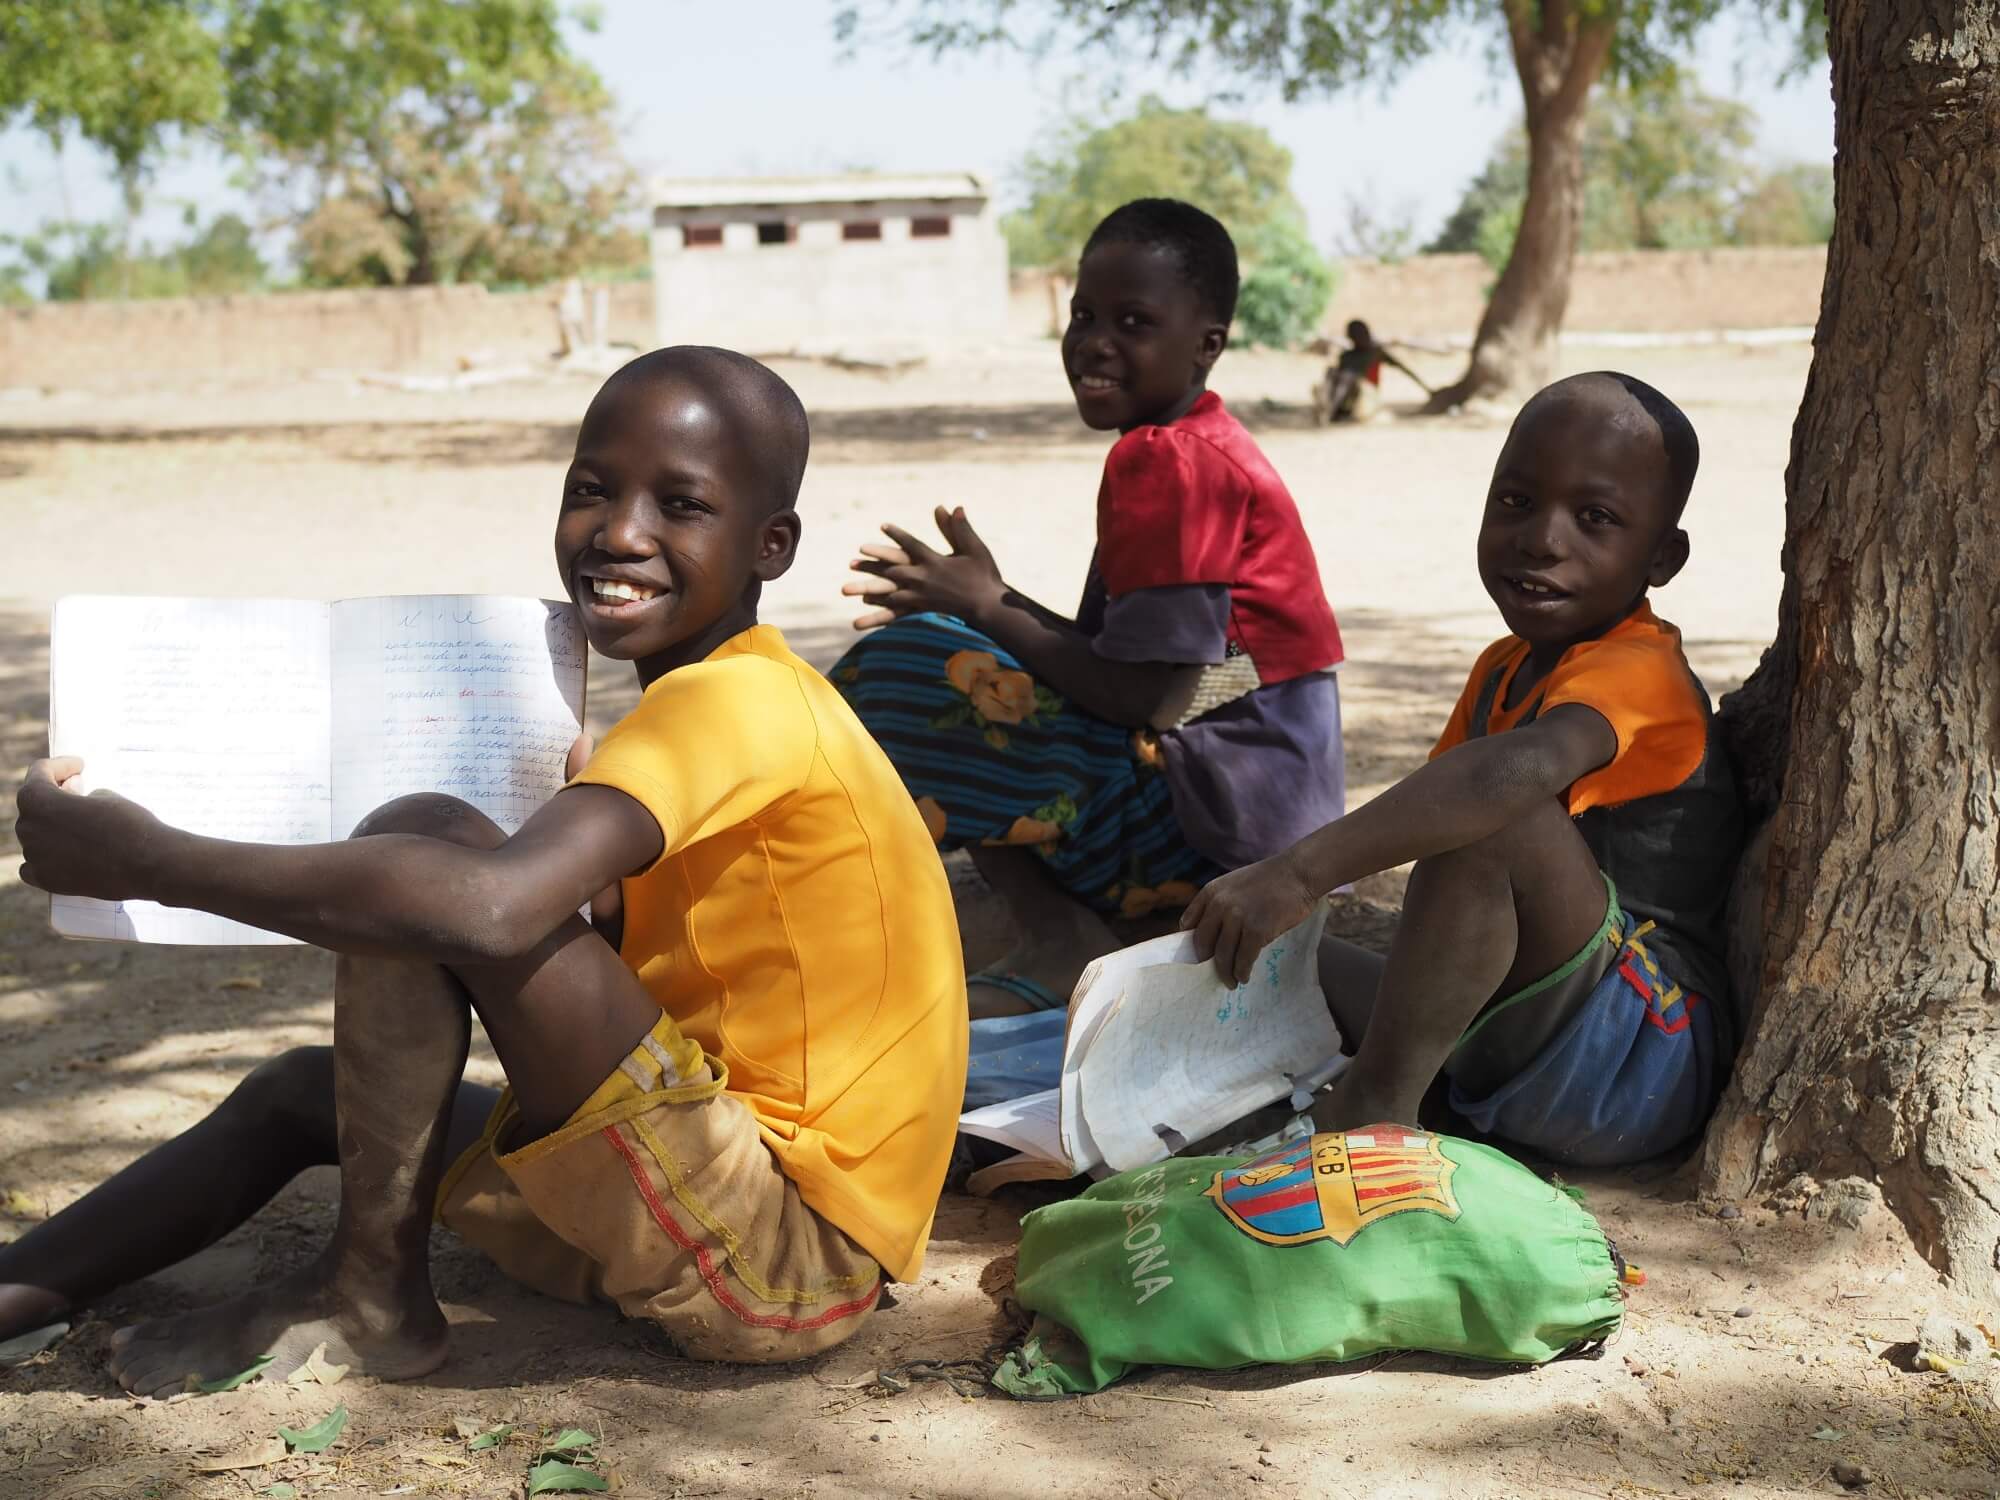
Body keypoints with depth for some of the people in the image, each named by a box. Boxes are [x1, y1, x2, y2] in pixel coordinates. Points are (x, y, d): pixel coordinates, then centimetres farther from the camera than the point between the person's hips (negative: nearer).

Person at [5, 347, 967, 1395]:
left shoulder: (736, 702, -17)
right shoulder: (744, 704, 15)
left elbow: (491, 909, -34)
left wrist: (153, 861, -25)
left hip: (795, 1252, -11)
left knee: (424, 840, -20)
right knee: (305, 1093, 15)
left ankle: (369, 1293, -4)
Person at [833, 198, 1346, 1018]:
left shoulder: (1169, 463, -15)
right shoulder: (1200, 449, 17)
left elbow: (1146, 696, -21)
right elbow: (1120, 653, 16)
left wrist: (988, 608, -9)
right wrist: (988, 601, 5)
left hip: (1211, 815, -11)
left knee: (895, 670, -16)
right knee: (943, 640, 21)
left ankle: (1059, 942, -15)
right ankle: (1064, 931, 6)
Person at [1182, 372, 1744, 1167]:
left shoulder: (1637, 671, -19)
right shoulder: (1504, 669, 13)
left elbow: (1522, 767, -41)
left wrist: (1299, 871, -47)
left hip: (1645, 1066, -9)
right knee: (1289, 953, 16)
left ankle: (1373, 1107, -21)